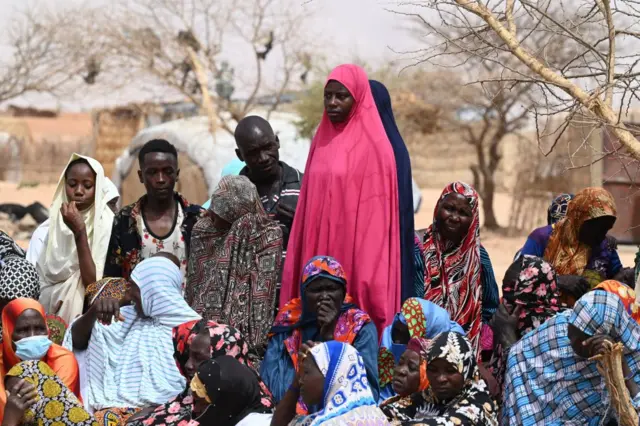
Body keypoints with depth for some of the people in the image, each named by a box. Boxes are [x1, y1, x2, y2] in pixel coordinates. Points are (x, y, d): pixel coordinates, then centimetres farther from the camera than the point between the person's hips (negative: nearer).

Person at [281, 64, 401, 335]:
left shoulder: (373, 146, -7)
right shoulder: (322, 141, 13)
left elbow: (376, 211, -12)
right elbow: (309, 204, 14)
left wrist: (369, 277, -17)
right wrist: (300, 261, 9)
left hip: (355, 252, -6)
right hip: (318, 253, 6)